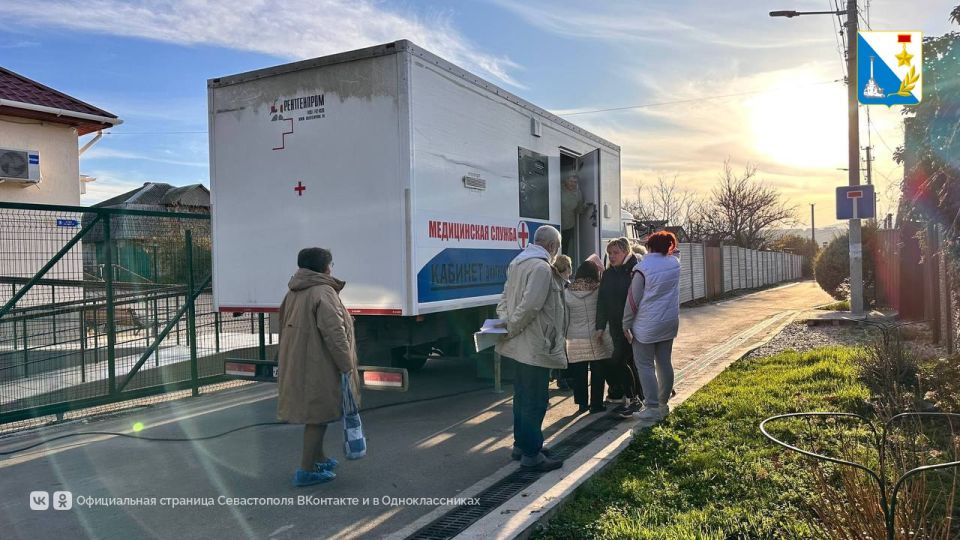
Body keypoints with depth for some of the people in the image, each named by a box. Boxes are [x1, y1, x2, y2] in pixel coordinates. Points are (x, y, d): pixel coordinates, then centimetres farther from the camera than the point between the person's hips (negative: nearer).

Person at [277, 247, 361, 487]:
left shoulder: (293, 293, 13)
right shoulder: (323, 292, -16)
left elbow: (285, 328, 21)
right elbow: (334, 333, -21)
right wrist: (346, 365, -16)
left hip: (297, 365, 9)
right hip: (319, 366, -9)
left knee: (314, 413, 21)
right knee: (318, 415, -1)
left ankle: (318, 458, 35)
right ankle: (306, 471, 2)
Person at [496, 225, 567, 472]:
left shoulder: (519, 262, 12)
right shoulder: (541, 267, -19)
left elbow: (506, 296, 16)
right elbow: (530, 306, -26)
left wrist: (504, 319, 5)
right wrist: (511, 327, -16)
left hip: (521, 346, 10)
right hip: (536, 347, -10)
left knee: (522, 397, 19)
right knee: (535, 401, -1)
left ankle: (521, 444, 30)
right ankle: (531, 455, 7)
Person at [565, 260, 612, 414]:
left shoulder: (567, 292, -3)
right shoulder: (599, 290, -6)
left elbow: (565, 318, 3)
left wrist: (565, 336, 13)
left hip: (575, 340, 1)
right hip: (596, 339, -1)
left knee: (579, 374, 9)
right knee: (597, 373, 8)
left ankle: (582, 404, 16)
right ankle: (596, 405, 14)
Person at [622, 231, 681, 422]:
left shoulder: (643, 267, -14)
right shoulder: (674, 262, 2)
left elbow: (633, 299, -10)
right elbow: (674, 251, 31)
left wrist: (626, 324, -3)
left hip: (647, 325, -6)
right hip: (670, 322, 6)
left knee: (645, 365, 0)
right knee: (664, 363, 13)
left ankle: (653, 408, -2)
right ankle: (663, 404, 22)